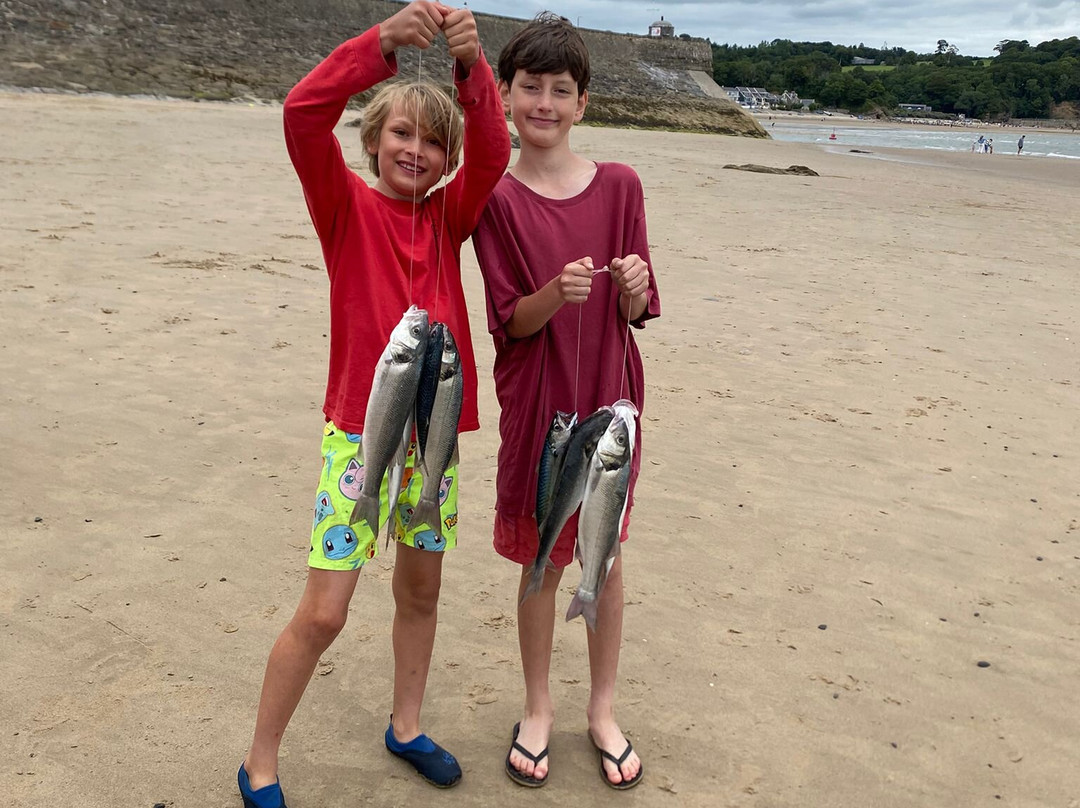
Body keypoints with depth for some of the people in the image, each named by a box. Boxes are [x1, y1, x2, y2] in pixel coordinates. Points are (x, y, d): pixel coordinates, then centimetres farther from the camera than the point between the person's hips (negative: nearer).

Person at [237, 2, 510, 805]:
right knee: (322, 613, -3)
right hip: (360, 433, -4)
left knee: (421, 592, 16)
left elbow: (492, 152, -11)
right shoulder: (346, 205, -2)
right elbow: (302, 114, -19)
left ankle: (406, 727, 37)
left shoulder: (448, 217, 6)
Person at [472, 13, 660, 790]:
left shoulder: (620, 187, -1)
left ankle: (603, 710, 31)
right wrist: (557, 291, -28)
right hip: (535, 401, -1)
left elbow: (636, 313, 1)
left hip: (609, 397, 2)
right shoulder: (496, 200, -5)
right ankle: (538, 708, 31)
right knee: (541, 561, 11)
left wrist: (633, 282, -21)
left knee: (606, 560, 12)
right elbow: (510, 321, -9)